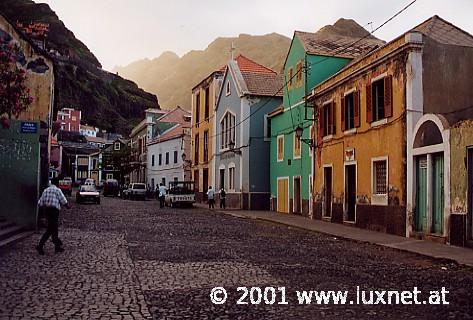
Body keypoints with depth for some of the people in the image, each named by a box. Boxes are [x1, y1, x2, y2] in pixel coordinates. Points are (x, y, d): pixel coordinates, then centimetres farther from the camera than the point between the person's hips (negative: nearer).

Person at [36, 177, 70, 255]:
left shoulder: (46, 190, 13)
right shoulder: (57, 190, -6)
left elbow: (40, 203, 11)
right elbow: (63, 201, -5)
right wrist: (68, 206, 15)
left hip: (46, 210, 8)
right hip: (54, 211, -8)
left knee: (54, 228, 17)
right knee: (50, 230, -3)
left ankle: (58, 246, 26)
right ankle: (40, 246, -10)